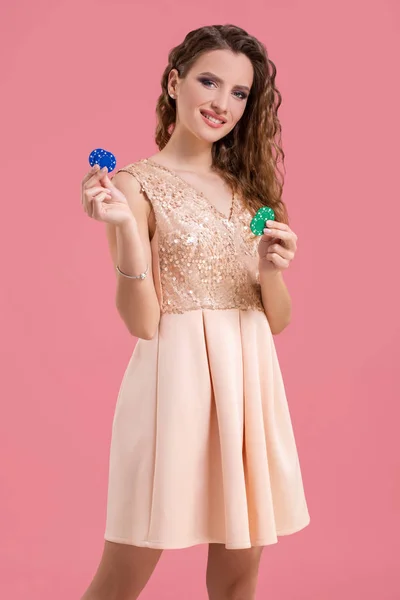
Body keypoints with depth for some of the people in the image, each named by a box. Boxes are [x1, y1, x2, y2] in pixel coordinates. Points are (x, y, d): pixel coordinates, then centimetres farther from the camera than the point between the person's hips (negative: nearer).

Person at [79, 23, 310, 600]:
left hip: (250, 379, 5)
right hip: (176, 375, -5)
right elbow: (143, 322, -11)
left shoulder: (250, 185, 12)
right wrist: (126, 227, -22)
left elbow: (278, 319, 9)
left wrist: (272, 270, -11)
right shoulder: (137, 184, -3)